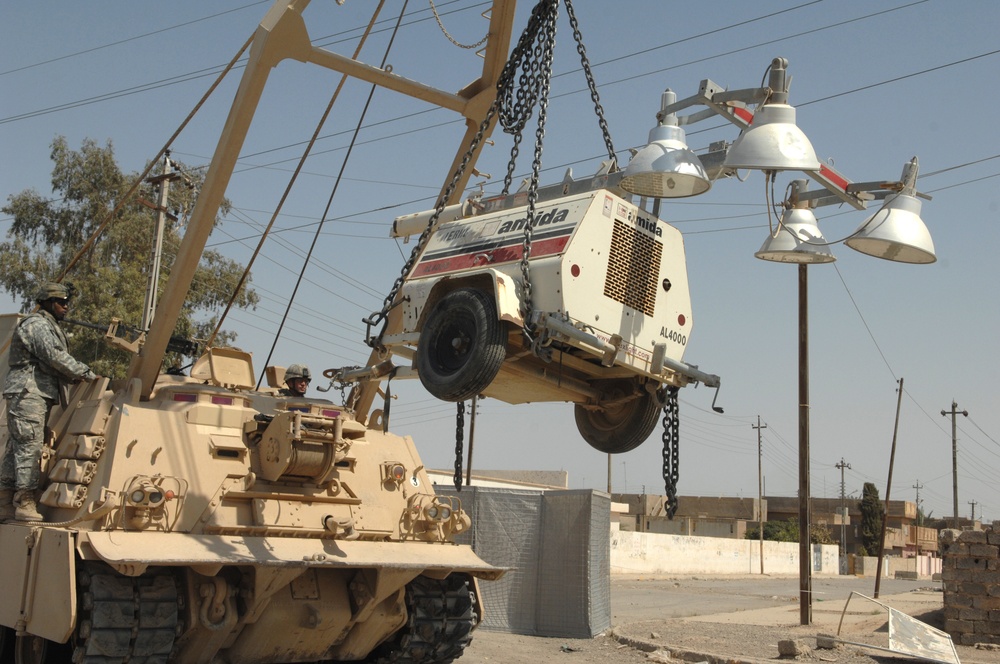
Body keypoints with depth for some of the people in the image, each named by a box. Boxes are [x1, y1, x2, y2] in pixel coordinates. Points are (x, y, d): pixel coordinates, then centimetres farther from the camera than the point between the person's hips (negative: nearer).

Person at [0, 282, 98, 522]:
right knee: (29, 446, -12)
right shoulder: (37, 325, -8)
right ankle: (25, 502, -13)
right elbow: (55, 356, -19)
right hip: (28, 393, -10)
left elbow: (52, 364, 19)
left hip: (37, 394, 10)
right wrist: (87, 373, -15)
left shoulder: (49, 326, 24)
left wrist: (74, 377, 4)